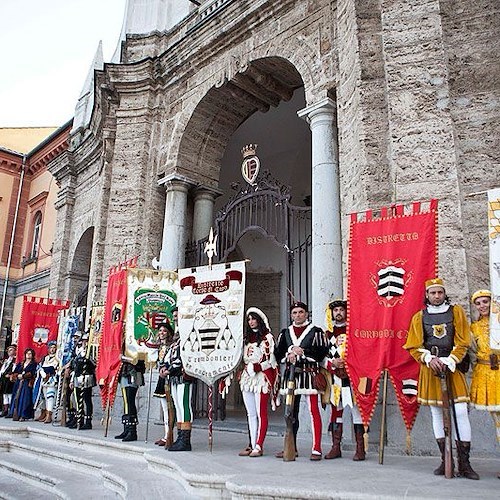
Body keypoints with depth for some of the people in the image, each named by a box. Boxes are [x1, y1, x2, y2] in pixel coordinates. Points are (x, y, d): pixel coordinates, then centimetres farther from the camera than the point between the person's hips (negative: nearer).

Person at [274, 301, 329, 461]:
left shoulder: (316, 331, 4)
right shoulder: (285, 333, 17)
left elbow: (322, 352, -8)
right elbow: (277, 353, 10)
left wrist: (302, 351, -12)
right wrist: (289, 355, -9)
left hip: (309, 373, -4)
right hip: (290, 374, 4)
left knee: (313, 410, -6)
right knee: (291, 412, 10)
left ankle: (316, 449, -2)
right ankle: (291, 447, 20)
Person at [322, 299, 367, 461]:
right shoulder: (327, 333, 13)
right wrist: (333, 363, -8)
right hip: (335, 378, 3)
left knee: (357, 411, -4)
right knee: (336, 411, 8)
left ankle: (360, 449, 3)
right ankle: (336, 447, 16)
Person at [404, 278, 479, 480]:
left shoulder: (456, 312, 3)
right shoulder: (419, 317, 5)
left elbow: (463, 343, -2)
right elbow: (414, 347, 3)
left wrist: (448, 361, -13)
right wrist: (430, 359, -14)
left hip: (453, 367, -1)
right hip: (430, 369, 1)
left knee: (460, 412, -7)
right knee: (437, 413, 5)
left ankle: (464, 463, 1)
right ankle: (445, 460, 16)